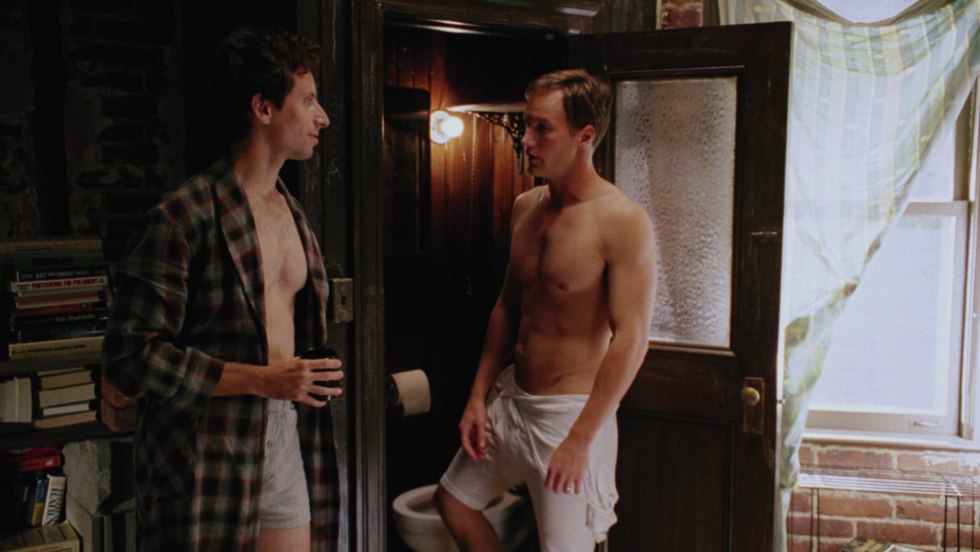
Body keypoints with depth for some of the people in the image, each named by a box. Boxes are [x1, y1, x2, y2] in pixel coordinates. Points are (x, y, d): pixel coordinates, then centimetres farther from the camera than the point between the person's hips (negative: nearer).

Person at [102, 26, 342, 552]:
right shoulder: (184, 215, -14)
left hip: (289, 442, 7)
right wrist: (263, 380, -19)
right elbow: (130, 354, -16)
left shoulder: (292, 211, 11)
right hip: (209, 462, -7)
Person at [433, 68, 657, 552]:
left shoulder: (622, 221, -18)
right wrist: (478, 397, 10)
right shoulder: (525, 207, 5)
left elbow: (630, 338, -22)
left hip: (570, 411, -8)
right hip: (512, 399, 8)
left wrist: (581, 438, -24)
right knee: (453, 500, 19)